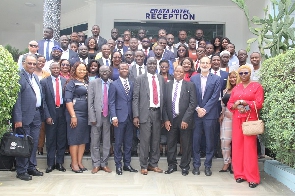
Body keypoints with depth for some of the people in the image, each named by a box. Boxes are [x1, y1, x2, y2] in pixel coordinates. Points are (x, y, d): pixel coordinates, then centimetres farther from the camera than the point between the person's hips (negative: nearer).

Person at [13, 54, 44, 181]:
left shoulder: (35, 78, 17)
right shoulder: (19, 77, -10)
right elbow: (17, 100, -15)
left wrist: (42, 113, 12)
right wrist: (18, 119, -18)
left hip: (36, 115, 8)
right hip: (25, 116, -8)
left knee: (34, 143, 13)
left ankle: (31, 167, 25)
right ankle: (21, 171, 11)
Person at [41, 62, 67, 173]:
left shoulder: (65, 81, 5)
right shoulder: (44, 82, 1)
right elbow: (43, 100, -2)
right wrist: (47, 116, -9)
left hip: (62, 112, 2)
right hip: (50, 113, -1)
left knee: (62, 139, 7)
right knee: (50, 139, 6)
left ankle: (60, 163, 18)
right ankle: (50, 163, 17)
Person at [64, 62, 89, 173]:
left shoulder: (87, 83, 15)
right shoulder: (71, 82, -2)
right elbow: (68, 100, -9)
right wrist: (73, 116, -16)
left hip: (86, 114, 6)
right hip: (75, 114, -6)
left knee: (83, 138, 9)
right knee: (74, 139, 0)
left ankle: (79, 162, 18)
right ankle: (74, 163, 8)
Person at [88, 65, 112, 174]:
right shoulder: (93, 83, 1)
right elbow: (90, 102, -2)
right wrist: (92, 117, -8)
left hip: (108, 116, 1)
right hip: (97, 116, -1)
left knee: (107, 142, 8)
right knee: (95, 141, 5)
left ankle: (104, 163, 20)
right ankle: (96, 164, 16)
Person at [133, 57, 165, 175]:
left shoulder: (161, 79, 11)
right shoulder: (140, 79, 1)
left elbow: (163, 97, 11)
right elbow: (135, 98, -3)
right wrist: (135, 116, -10)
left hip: (158, 112, 4)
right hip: (145, 113, -3)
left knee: (156, 140, 10)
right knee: (145, 140, 0)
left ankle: (153, 164, 23)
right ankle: (144, 166, 14)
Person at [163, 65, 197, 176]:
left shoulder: (190, 85, -1)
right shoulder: (167, 85, 6)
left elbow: (193, 103, -6)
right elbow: (164, 103, 5)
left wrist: (185, 119, -13)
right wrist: (166, 119, -3)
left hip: (185, 120, -2)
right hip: (171, 120, 2)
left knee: (186, 145, 7)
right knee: (171, 144, 9)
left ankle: (185, 166, 23)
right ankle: (172, 165, 25)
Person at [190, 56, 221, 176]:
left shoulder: (216, 79, 3)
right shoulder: (193, 78, 8)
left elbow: (215, 97, -5)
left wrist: (205, 109, -11)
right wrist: (197, 108, -9)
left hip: (210, 114, -1)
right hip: (196, 114, 1)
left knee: (210, 141, 4)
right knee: (196, 140, 5)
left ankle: (208, 166, 15)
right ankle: (196, 165, 16)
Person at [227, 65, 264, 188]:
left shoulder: (257, 86, 1)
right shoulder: (235, 88, 15)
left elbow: (259, 104, -8)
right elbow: (229, 104, 13)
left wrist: (243, 102, -12)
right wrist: (235, 106, -8)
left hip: (250, 119, -4)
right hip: (237, 119, 5)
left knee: (250, 147, -7)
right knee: (237, 146, 4)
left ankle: (252, 177, 1)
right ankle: (240, 174, 14)